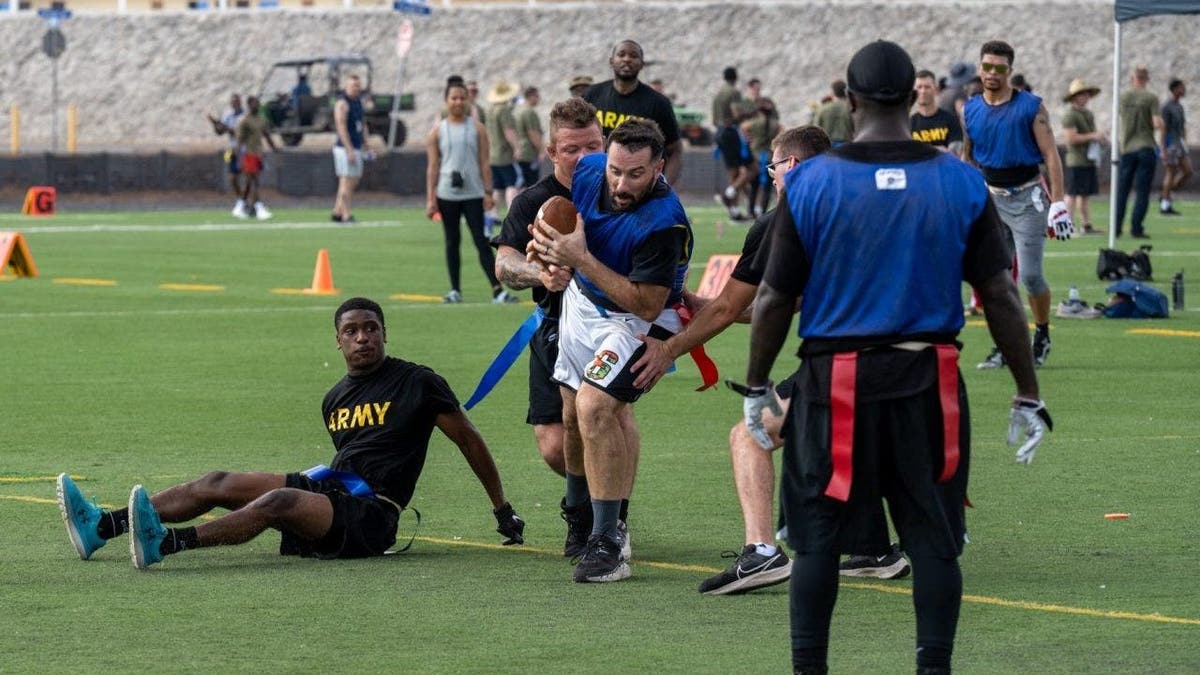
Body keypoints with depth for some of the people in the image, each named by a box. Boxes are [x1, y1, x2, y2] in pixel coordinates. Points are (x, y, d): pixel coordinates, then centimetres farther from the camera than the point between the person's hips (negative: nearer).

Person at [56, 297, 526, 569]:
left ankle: (165, 543, -53)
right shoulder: (335, 399, 19)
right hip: (327, 489, 7)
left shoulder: (417, 384, 0)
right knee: (219, 484, -7)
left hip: (370, 516, -7)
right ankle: (100, 527, -17)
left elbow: (469, 441, 7)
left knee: (277, 501, -33)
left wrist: (503, 513, 11)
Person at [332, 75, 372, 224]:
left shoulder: (358, 101, 15)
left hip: (356, 148, 9)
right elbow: (341, 127, -19)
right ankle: (346, 215, -6)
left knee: (355, 181, 11)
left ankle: (337, 213, 17)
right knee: (346, 181, -7)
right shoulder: (342, 103, -13)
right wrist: (349, 150, -23)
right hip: (345, 148, -9)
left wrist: (365, 144, 19)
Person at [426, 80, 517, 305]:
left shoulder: (477, 128, 4)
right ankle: (455, 290, 13)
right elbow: (432, 166, 4)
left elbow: (484, 162, 3)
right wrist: (430, 198, -1)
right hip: (447, 195, 1)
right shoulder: (437, 132, 5)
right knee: (452, 242, 7)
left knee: (481, 242, -7)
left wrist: (487, 192, -5)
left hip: (473, 194, -1)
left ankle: (498, 290, -12)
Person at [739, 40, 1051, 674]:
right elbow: (1001, 297, 0)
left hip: (834, 384, -1)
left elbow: (774, 299, -3)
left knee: (818, 540, 8)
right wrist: (1028, 395, 7)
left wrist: (755, 390, 9)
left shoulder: (809, 183, -5)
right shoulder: (962, 183, -2)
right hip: (929, 381, 1)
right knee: (934, 540, 7)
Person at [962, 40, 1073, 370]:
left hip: (1028, 197, -4)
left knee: (1030, 274, -7)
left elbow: (1051, 156, -7)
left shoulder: (1030, 107, -7)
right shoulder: (971, 110, 5)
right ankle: (1004, 346, 11)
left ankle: (1042, 335, 16)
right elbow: (967, 158, 16)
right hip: (992, 199, 4)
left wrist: (1057, 204, -13)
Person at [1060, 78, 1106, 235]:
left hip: (1089, 160, 9)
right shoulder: (1070, 115, -10)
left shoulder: (1088, 114, 19)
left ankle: (1087, 226, 14)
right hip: (1076, 161, -9)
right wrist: (1092, 136, -16)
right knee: (1072, 194, -8)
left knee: (1084, 194, 12)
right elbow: (1071, 138, -20)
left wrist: (1101, 136, 9)